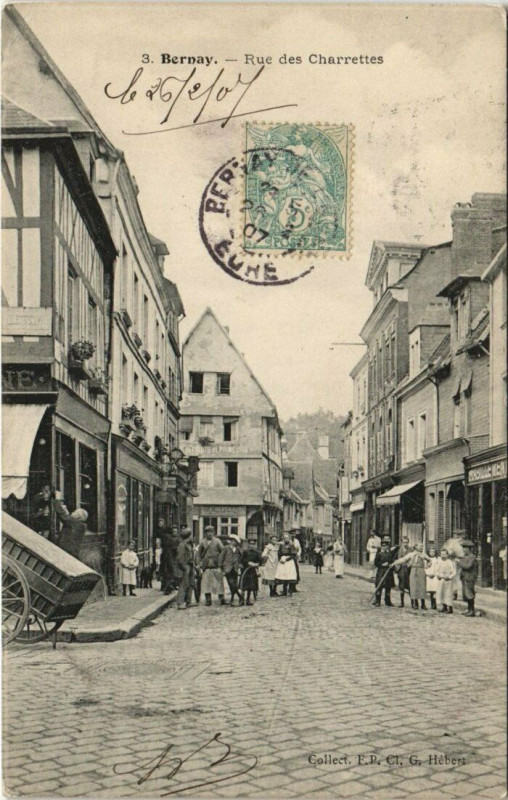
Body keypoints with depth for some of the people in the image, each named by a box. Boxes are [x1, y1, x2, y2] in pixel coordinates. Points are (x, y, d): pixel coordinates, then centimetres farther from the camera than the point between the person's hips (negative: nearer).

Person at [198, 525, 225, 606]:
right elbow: (199, 553, 14)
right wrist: (200, 562, 7)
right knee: (206, 583, 1)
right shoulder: (203, 542, 5)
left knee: (218, 583, 2)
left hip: (216, 566, -2)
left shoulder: (217, 541, 0)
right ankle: (208, 600, 9)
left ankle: (221, 599, 9)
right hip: (206, 566, 2)